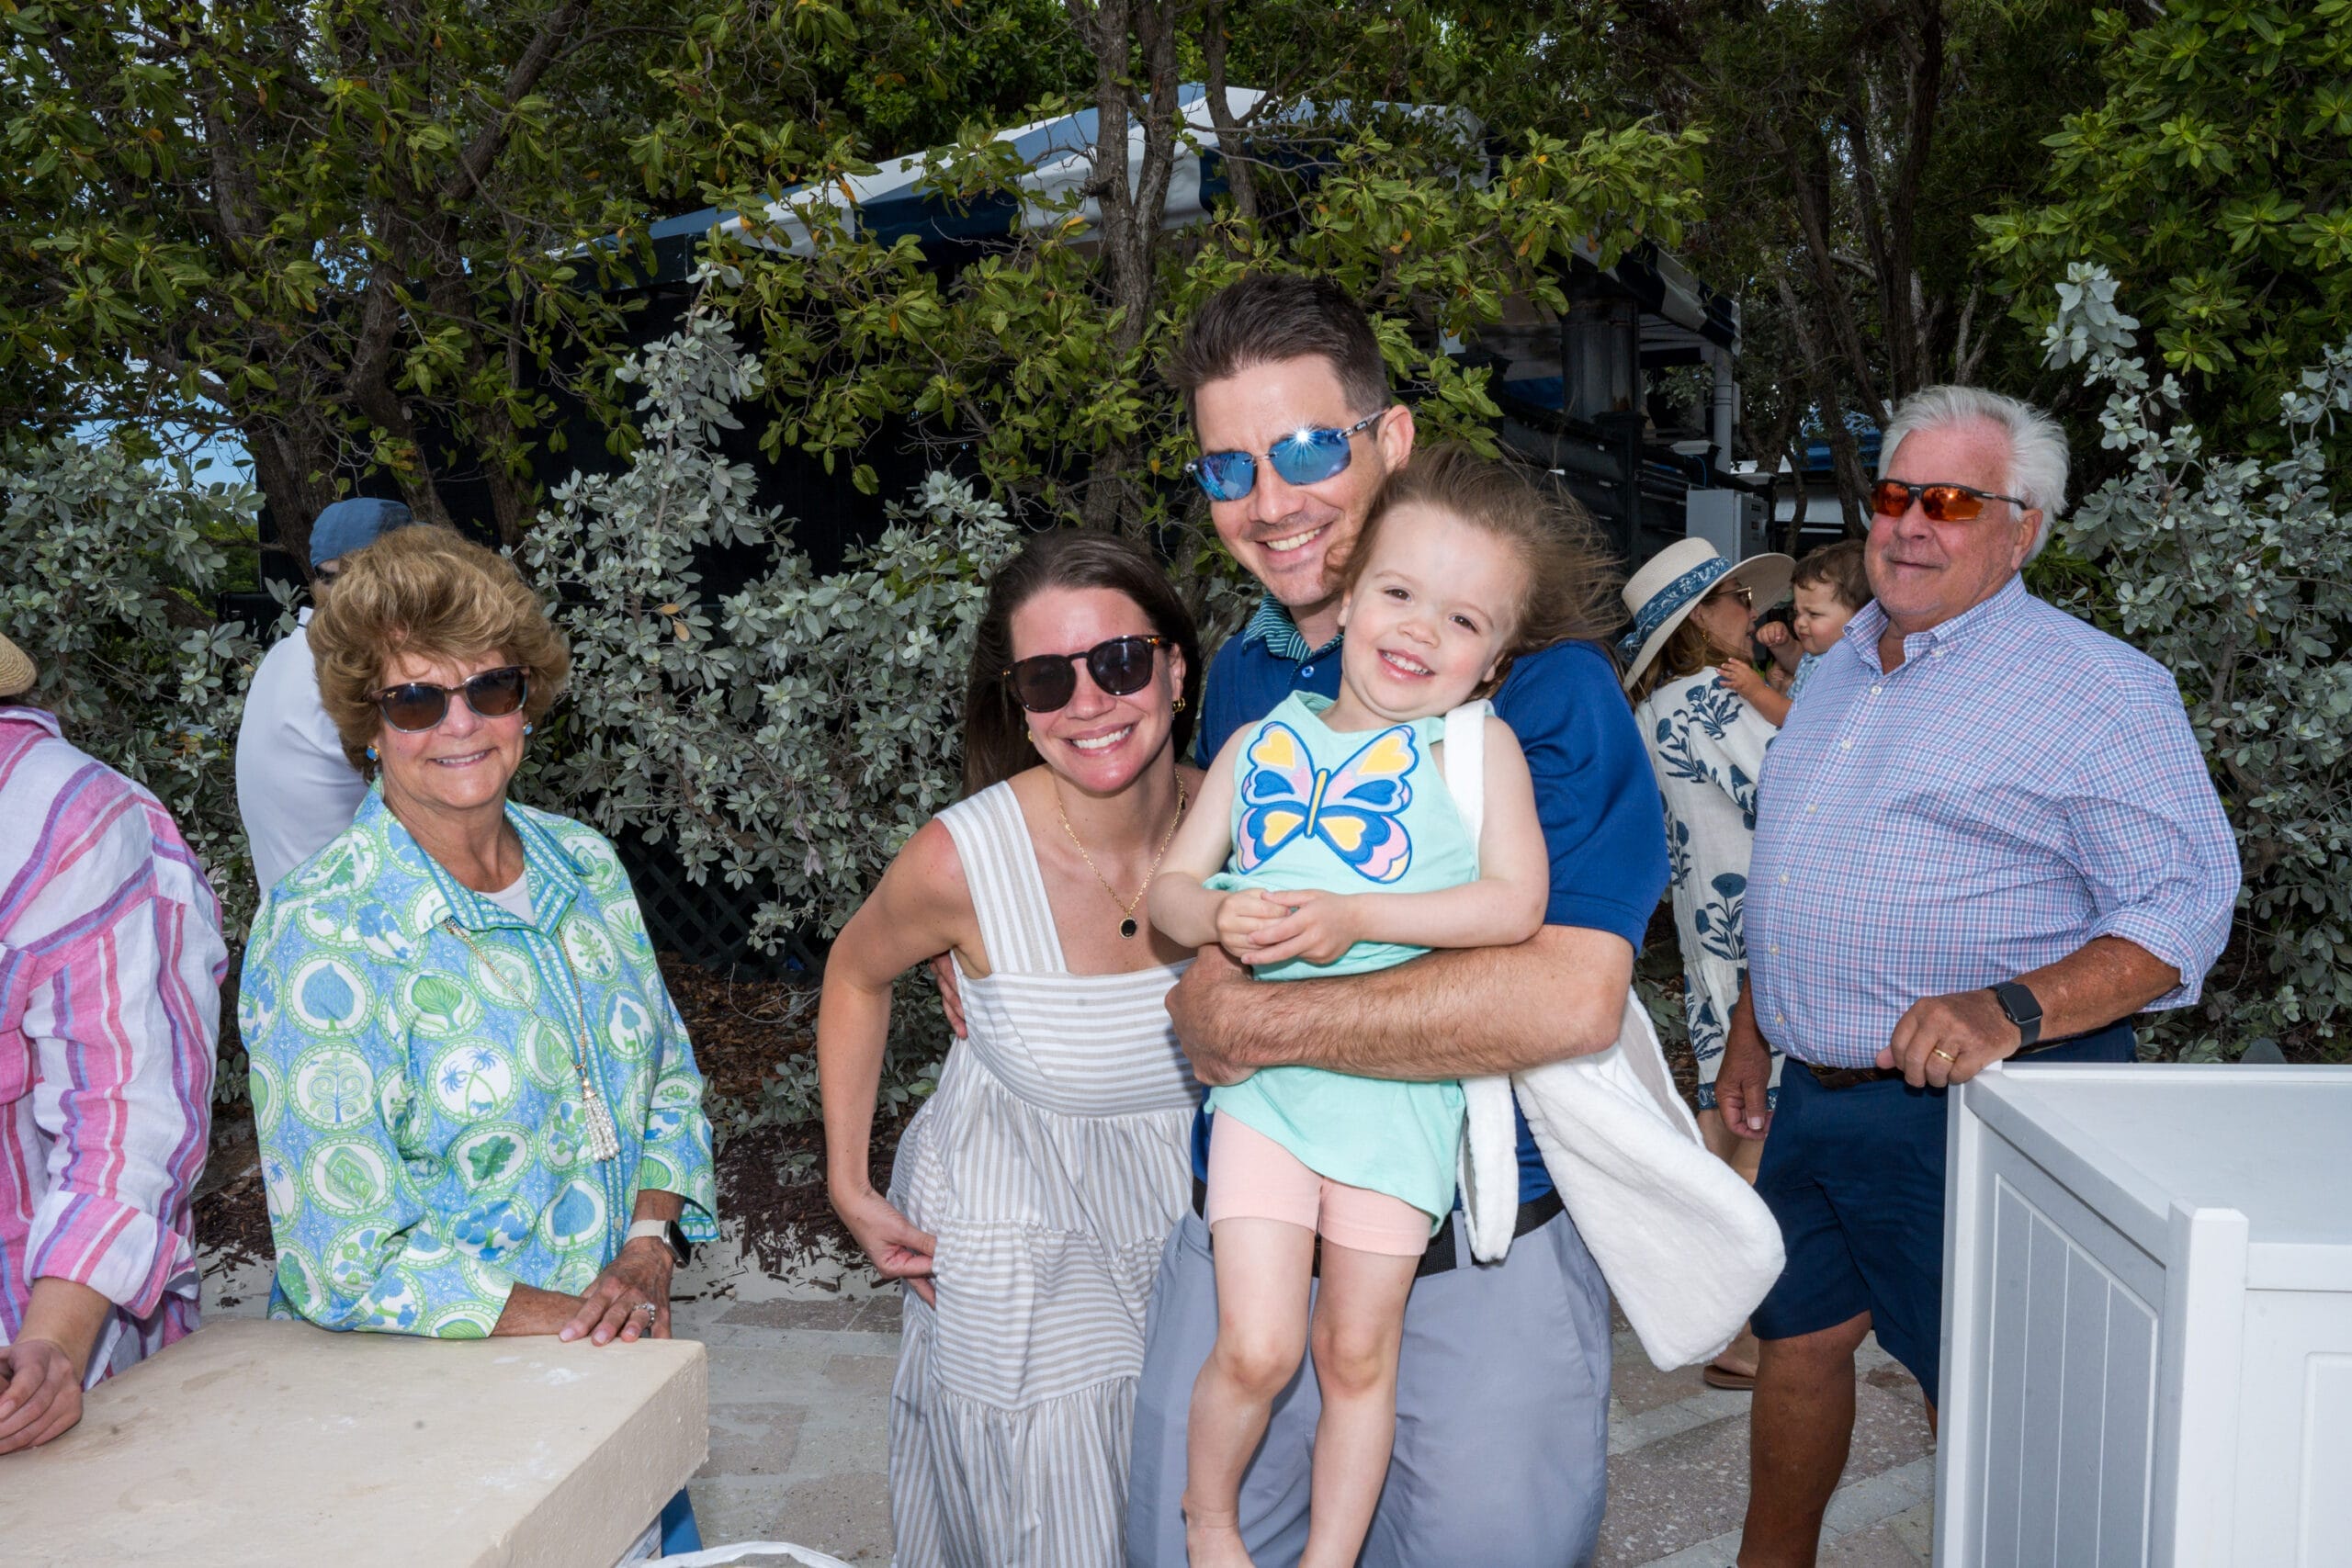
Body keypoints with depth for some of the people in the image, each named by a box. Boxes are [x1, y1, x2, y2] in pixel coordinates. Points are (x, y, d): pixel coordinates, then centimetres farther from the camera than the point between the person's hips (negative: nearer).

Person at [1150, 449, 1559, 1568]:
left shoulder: (1480, 745, -1)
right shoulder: (1260, 742, 7)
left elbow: (1515, 902, -13)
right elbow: (1171, 886, 10)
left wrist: (1351, 917, -21)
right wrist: (1220, 914, -14)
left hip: (1401, 1087, -1)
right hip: (1263, 1069, 1)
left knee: (1356, 1352, 11)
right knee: (1256, 1348, -5)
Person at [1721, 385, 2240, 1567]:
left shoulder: (2098, 690, -10)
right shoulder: (1837, 670, 14)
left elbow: (2183, 906, -16)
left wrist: (2011, 1008, -30)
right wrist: (1749, 1036, 21)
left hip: (1971, 1108, -7)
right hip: (1813, 1093, 7)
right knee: (1799, 1337, 17)